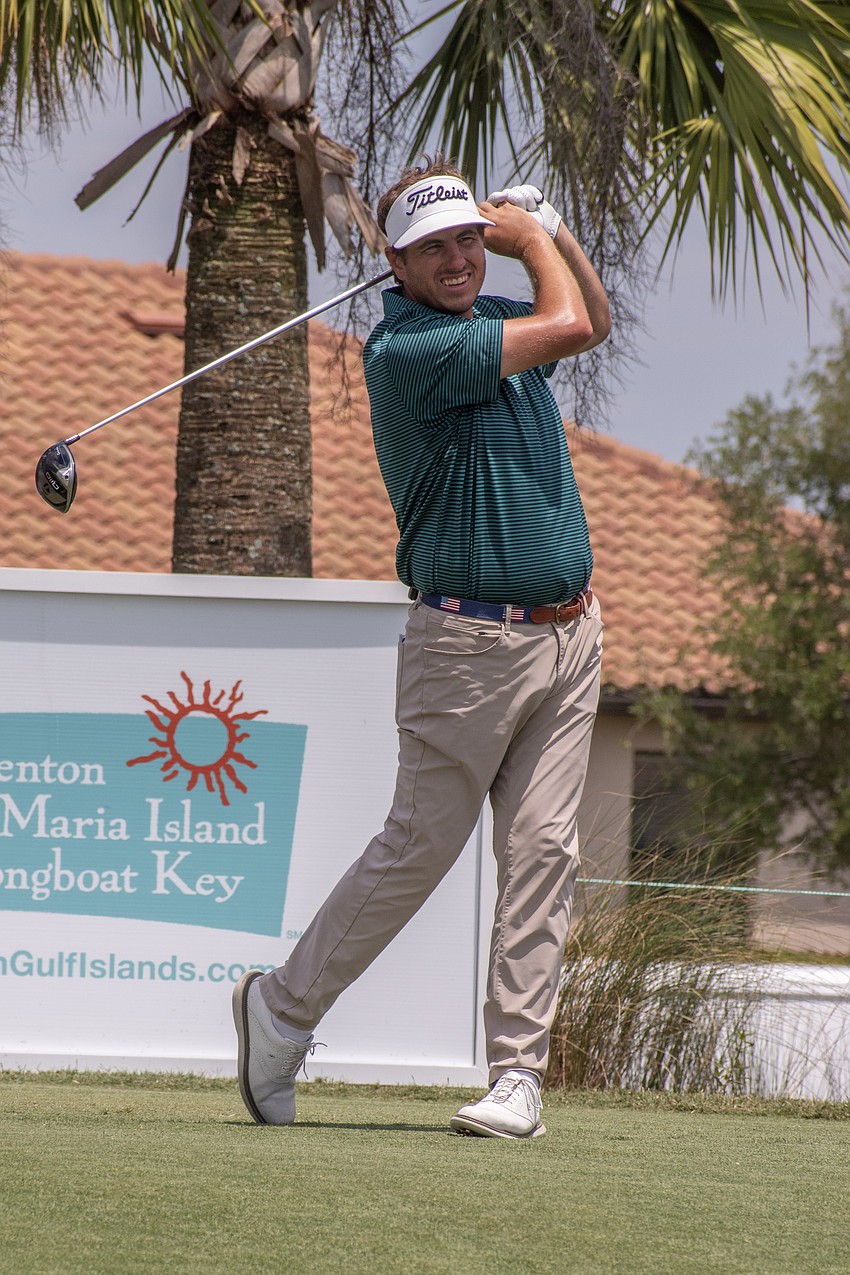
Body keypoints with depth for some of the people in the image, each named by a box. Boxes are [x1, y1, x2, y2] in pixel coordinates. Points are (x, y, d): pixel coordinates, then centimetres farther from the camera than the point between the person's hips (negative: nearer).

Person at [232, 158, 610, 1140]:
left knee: (542, 854, 0)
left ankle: (517, 1077, -1)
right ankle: (281, 1008, 16)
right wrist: (533, 240, 3)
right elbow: (565, 326, -16)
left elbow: (593, 323, 31)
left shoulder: (492, 316, 11)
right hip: (471, 643, -7)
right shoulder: (404, 349, -15)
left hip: (569, 633, 7)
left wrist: (547, 226, 14)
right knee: (417, 850, -3)